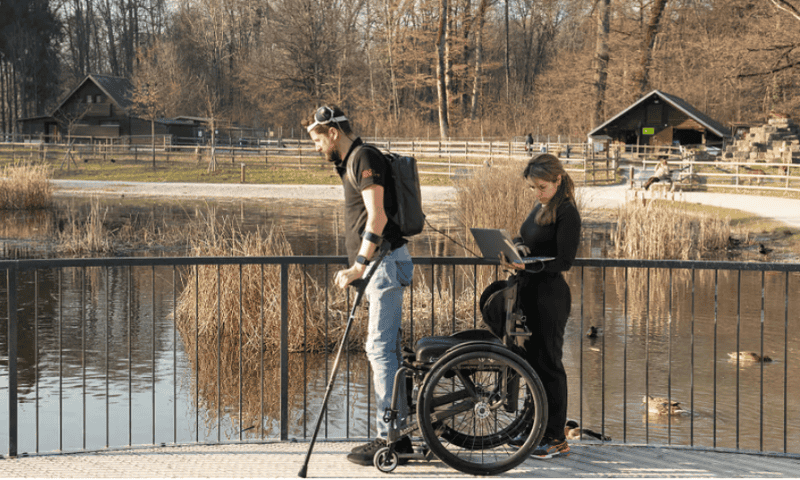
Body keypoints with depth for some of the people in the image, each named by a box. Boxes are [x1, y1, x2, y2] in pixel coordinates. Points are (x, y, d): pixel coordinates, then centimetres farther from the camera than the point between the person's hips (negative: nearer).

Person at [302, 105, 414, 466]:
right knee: (387, 348, 11)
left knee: (380, 348, -10)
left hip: (386, 263, -11)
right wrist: (357, 267, 23)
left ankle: (388, 438, -9)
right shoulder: (351, 162, 20)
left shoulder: (364, 158, -12)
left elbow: (377, 217, -21)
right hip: (380, 265, 11)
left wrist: (358, 267, -21)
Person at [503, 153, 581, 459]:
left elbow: (564, 262, -19)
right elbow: (527, 240, 22)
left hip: (551, 294, -9)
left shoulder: (567, 213, -13)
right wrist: (517, 247, -2)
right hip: (530, 293, 9)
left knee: (548, 364, -5)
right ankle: (539, 430, 23)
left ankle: (556, 439, 2)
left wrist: (526, 266, -29)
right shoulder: (539, 208, 13)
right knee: (533, 360, 14)